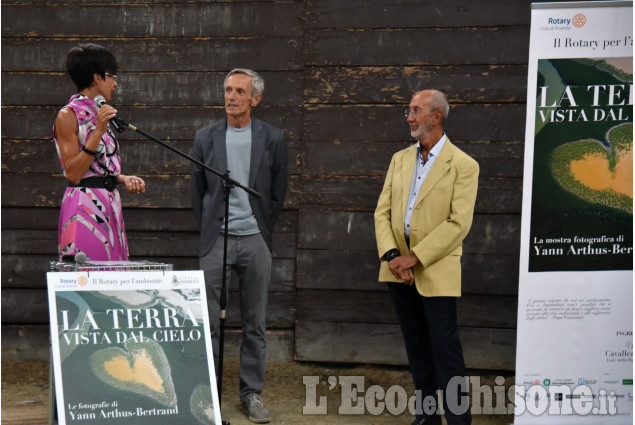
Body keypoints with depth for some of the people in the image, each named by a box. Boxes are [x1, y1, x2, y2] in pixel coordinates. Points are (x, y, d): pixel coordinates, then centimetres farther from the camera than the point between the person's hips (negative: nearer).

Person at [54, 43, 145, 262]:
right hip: (85, 208, -8)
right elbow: (73, 174, -16)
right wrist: (99, 131, -20)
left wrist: (124, 179, 6)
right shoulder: (68, 116, -8)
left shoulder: (98, 114, 17)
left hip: (109, 206, 8)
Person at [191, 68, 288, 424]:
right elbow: (198, 191, 12)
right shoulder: (206, 138, 5)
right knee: (209, 321, 0)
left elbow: (278, 192, 8)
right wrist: (209, 229, 8)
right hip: (216, 239, 0)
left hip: (255, 240, 0)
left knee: (255, 323, 5)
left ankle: (252, 393, 14)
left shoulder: (273, 138, 3)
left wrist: (263, 231, 6)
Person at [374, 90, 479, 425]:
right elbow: (383, 211, 7)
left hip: (436, 271, -6)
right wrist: (392, 255, -9)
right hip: (399, 271, 6)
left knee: (444, 349, -5)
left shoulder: (463, 165, -7)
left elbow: (458, 223, -14)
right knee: (416, 348, 12)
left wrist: (415, 257, -18)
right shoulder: (400, 159, 11)